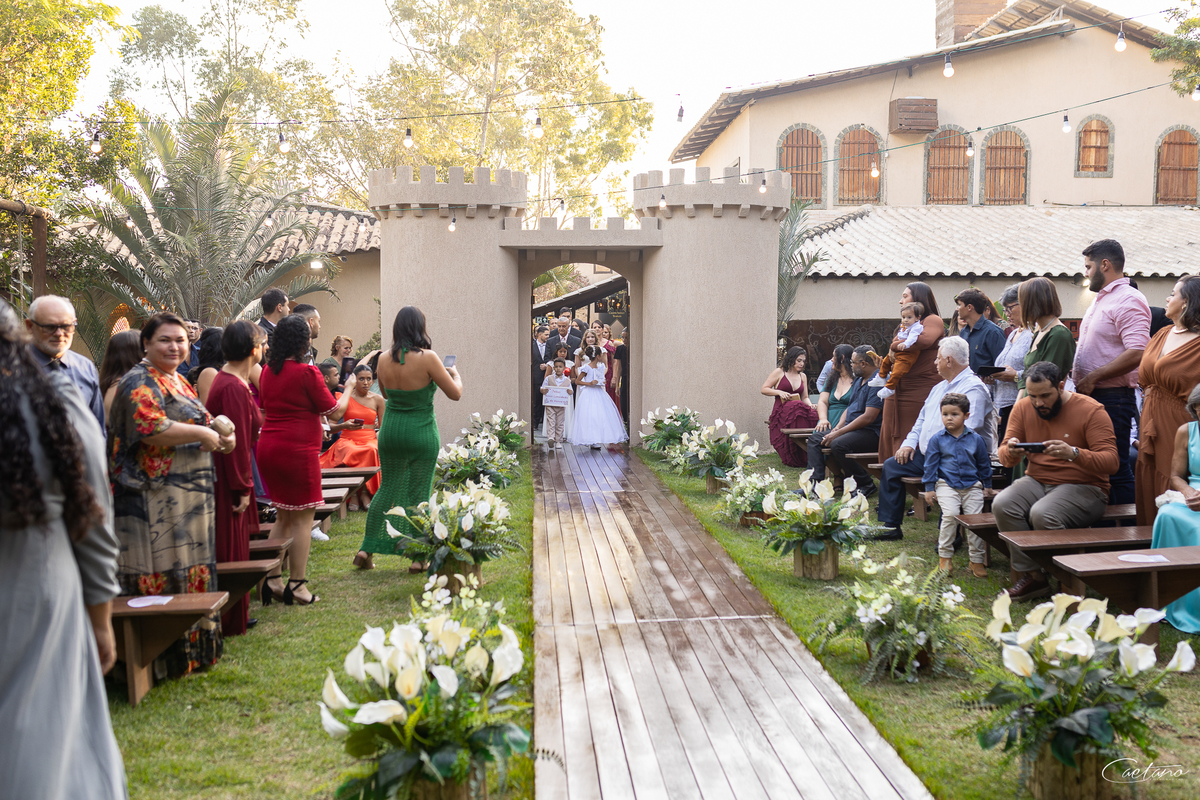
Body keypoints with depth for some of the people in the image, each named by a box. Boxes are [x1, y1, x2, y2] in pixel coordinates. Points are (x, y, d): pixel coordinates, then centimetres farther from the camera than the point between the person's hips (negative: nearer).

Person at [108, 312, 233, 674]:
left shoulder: (179, 381, 19)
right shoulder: (141, 382, -9)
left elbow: (194, 425, 25)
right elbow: (151, 428, -24)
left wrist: (221, 437, 4)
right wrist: (203, 433, -15)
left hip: (189, 495, 9)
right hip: (157, 498, -9)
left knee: (190, 570, 13)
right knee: (165, 575, -6)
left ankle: (193, 646, 22)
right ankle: (167, 656, 1)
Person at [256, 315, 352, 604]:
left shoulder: (268, 370, 8)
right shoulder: (307, 372, -13)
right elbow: (335, 412, -6)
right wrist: (349, 388, 9)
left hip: (267, 447, 8)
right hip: (297, 449, -8)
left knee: (283, 515, 18)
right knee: (302, 518, 2)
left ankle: (273, 580, 19)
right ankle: (297, 585, 5)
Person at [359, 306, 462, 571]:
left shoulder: (384, 359, -2)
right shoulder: (427, 358, -16)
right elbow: (455, 394, -9)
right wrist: (455, 373, 10)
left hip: (390, 430, 4)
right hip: (421, 433, -4)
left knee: (387, 488, 18)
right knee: (419, 495, 6)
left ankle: (366, 549, 18)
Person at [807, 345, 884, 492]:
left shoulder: (877, 382, -15)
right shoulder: (858, 380, 17)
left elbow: (869, 417, -22)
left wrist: (838, 433, -20)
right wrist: (836, 428, 1)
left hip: (870, 432, -10)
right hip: (852, 429, 10)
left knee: (838, 445, -33)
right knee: (814, 439, 3)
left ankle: (866, 485, -14)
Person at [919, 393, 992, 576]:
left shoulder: (976, 439, 7)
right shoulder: (937, 439, 3)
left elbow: (984, 465, 16)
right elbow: (931, 464, 6)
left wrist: (987, 487, 17)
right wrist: (929, 488, 3)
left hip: (972, 486, 2)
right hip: (946, 485, -2)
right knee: (950, 514, -22)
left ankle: (977, 560, 6)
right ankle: (944, 557, -9)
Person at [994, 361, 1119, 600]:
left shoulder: (1091, 410, -8)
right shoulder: (1022, 408, 5)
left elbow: (1111, 462, -16)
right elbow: (1004, 456, 6)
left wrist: (1074, 453, -34)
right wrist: (1010, 452, -20)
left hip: (1083, 487, -5)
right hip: (1037, 481, 5)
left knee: (1042, 514, -34)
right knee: (1002, 505, -26)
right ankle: (1032, 576, -15)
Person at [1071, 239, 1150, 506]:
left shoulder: (1128, 300, -12)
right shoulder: (1100, 300, 19)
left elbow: (1136, 353, -24)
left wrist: (1092, 378, -20)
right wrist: (1076, 370, 12)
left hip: (1112, 399, -10)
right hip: (1089, 395, 10)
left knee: (1116, 468, -6)